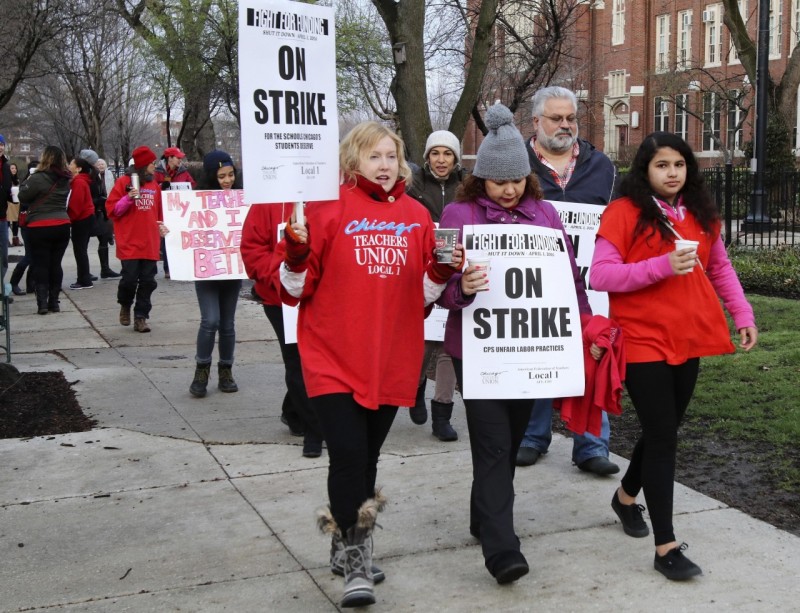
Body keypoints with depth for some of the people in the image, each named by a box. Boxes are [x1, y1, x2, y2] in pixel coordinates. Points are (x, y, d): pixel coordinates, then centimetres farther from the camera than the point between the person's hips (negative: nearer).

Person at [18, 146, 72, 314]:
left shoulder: (38, 178, -14)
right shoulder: (65, 180, 6)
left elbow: (23, 196, -6)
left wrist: (27, 181, 11)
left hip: (40, 228, -5)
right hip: (62, 226, 5)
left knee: (40, 265, 2)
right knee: (55, 264, 9)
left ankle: (42, 302, -5)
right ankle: (54, 302, 11)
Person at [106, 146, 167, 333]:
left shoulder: (154, 185, 13)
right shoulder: (124, 182, -3)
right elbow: (112, 210, -4)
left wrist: (161, 225, 6)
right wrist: (128, 198, -18)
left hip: (149, 243, 5)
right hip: (129, 243, -5)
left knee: (148, 281, 1)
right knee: (130, 278, -8)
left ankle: (140, 317, 9)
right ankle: (125, 305, 22)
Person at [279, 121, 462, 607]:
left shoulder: (417, 216, 7)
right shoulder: (327, 210, -4)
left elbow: (424, 294, 12)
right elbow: (296, 290, -2)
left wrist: (443, 269, -6)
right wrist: (296, 251, -20)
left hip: (392, 359, 4)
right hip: (334, 358, -4)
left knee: (367, 457, 13)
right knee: (348, 454, -11)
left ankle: (350, 549, 31)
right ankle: (354, 558, 6)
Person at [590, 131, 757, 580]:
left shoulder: (701, 213, 8)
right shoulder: (624, 213, -11)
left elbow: (720, 268, 14)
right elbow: (600, 276, -17)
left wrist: (742, 314, 3)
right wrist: (662, 265, -25)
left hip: (688, 340, 6)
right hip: (643, 342, -6)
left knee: (664, 431, 17)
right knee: (662, 436, -6)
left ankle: (627, 496, 44)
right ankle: (666, 546, 1)